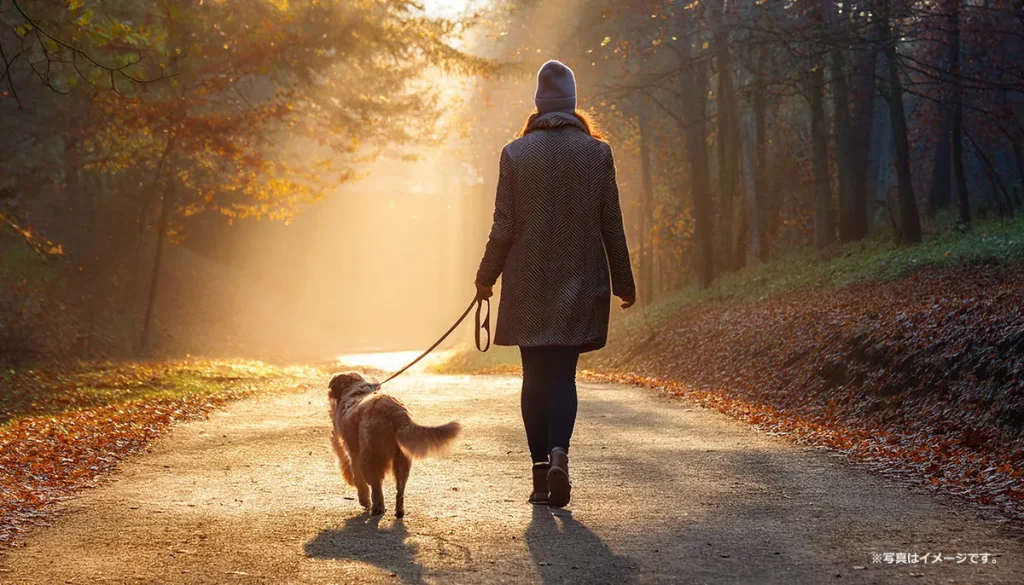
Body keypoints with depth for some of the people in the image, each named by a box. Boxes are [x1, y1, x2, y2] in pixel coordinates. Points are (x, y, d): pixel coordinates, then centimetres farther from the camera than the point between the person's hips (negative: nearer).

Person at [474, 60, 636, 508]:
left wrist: (486, 277, 11)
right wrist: (623, 282, 10)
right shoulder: (597, 152, -1)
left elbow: (503, 226, -2)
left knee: (535, 377, 8)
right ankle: (558, 453, -17)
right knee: (563, 375, 6)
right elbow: (611, 224, 1)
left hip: (527, 284, 0)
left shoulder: (515, 153, -2)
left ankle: (541, 473, 8)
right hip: (579, 284, 0)